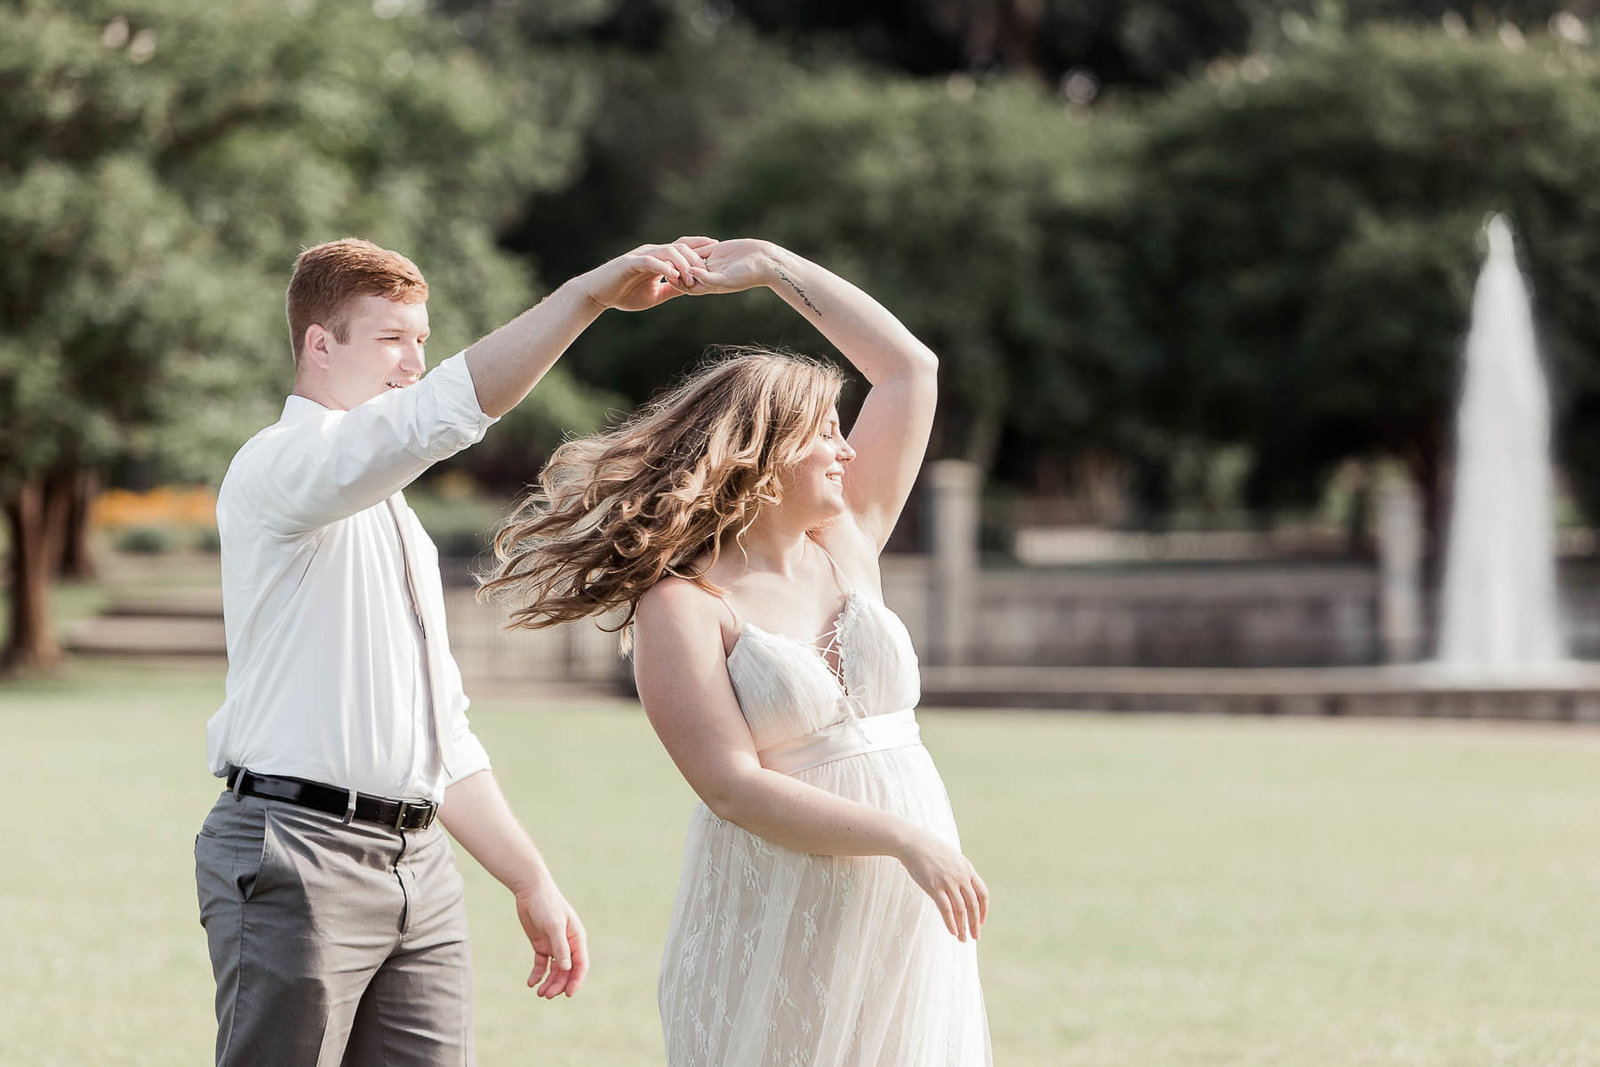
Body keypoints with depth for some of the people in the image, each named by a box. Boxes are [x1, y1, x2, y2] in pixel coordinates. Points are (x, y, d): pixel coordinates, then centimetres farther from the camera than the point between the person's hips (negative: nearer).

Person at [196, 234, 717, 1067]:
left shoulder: (399, 522, 25)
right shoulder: (279, 466, -5)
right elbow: (445, 412, -24)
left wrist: (532, 882, 22)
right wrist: (593, 292, -29)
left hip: (419, 869, 8)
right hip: (296, 850, -8)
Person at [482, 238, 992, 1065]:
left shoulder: (846, 547, 11)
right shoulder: (682, 607, -6)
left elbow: (908, 368, 15)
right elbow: (732, 786, -16)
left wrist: (773, 267, 13)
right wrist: (904, 838, -22)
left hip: (904, 919, 5)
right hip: (776, 927, -5)